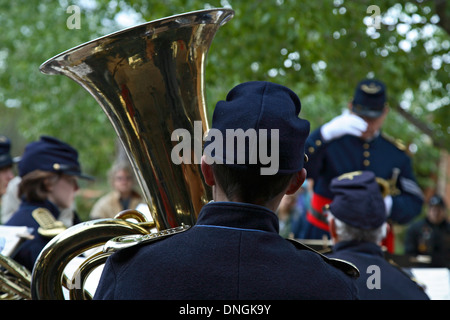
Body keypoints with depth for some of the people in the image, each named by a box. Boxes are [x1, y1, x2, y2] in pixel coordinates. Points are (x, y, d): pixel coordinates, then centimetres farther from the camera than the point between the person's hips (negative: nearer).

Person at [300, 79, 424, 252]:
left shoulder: (397, 154, 7)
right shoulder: (329, 141, -1)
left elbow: (414, 203, 8)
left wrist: (388, 204, -13)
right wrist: (327, 132, -30)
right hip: (322, 238, -2)